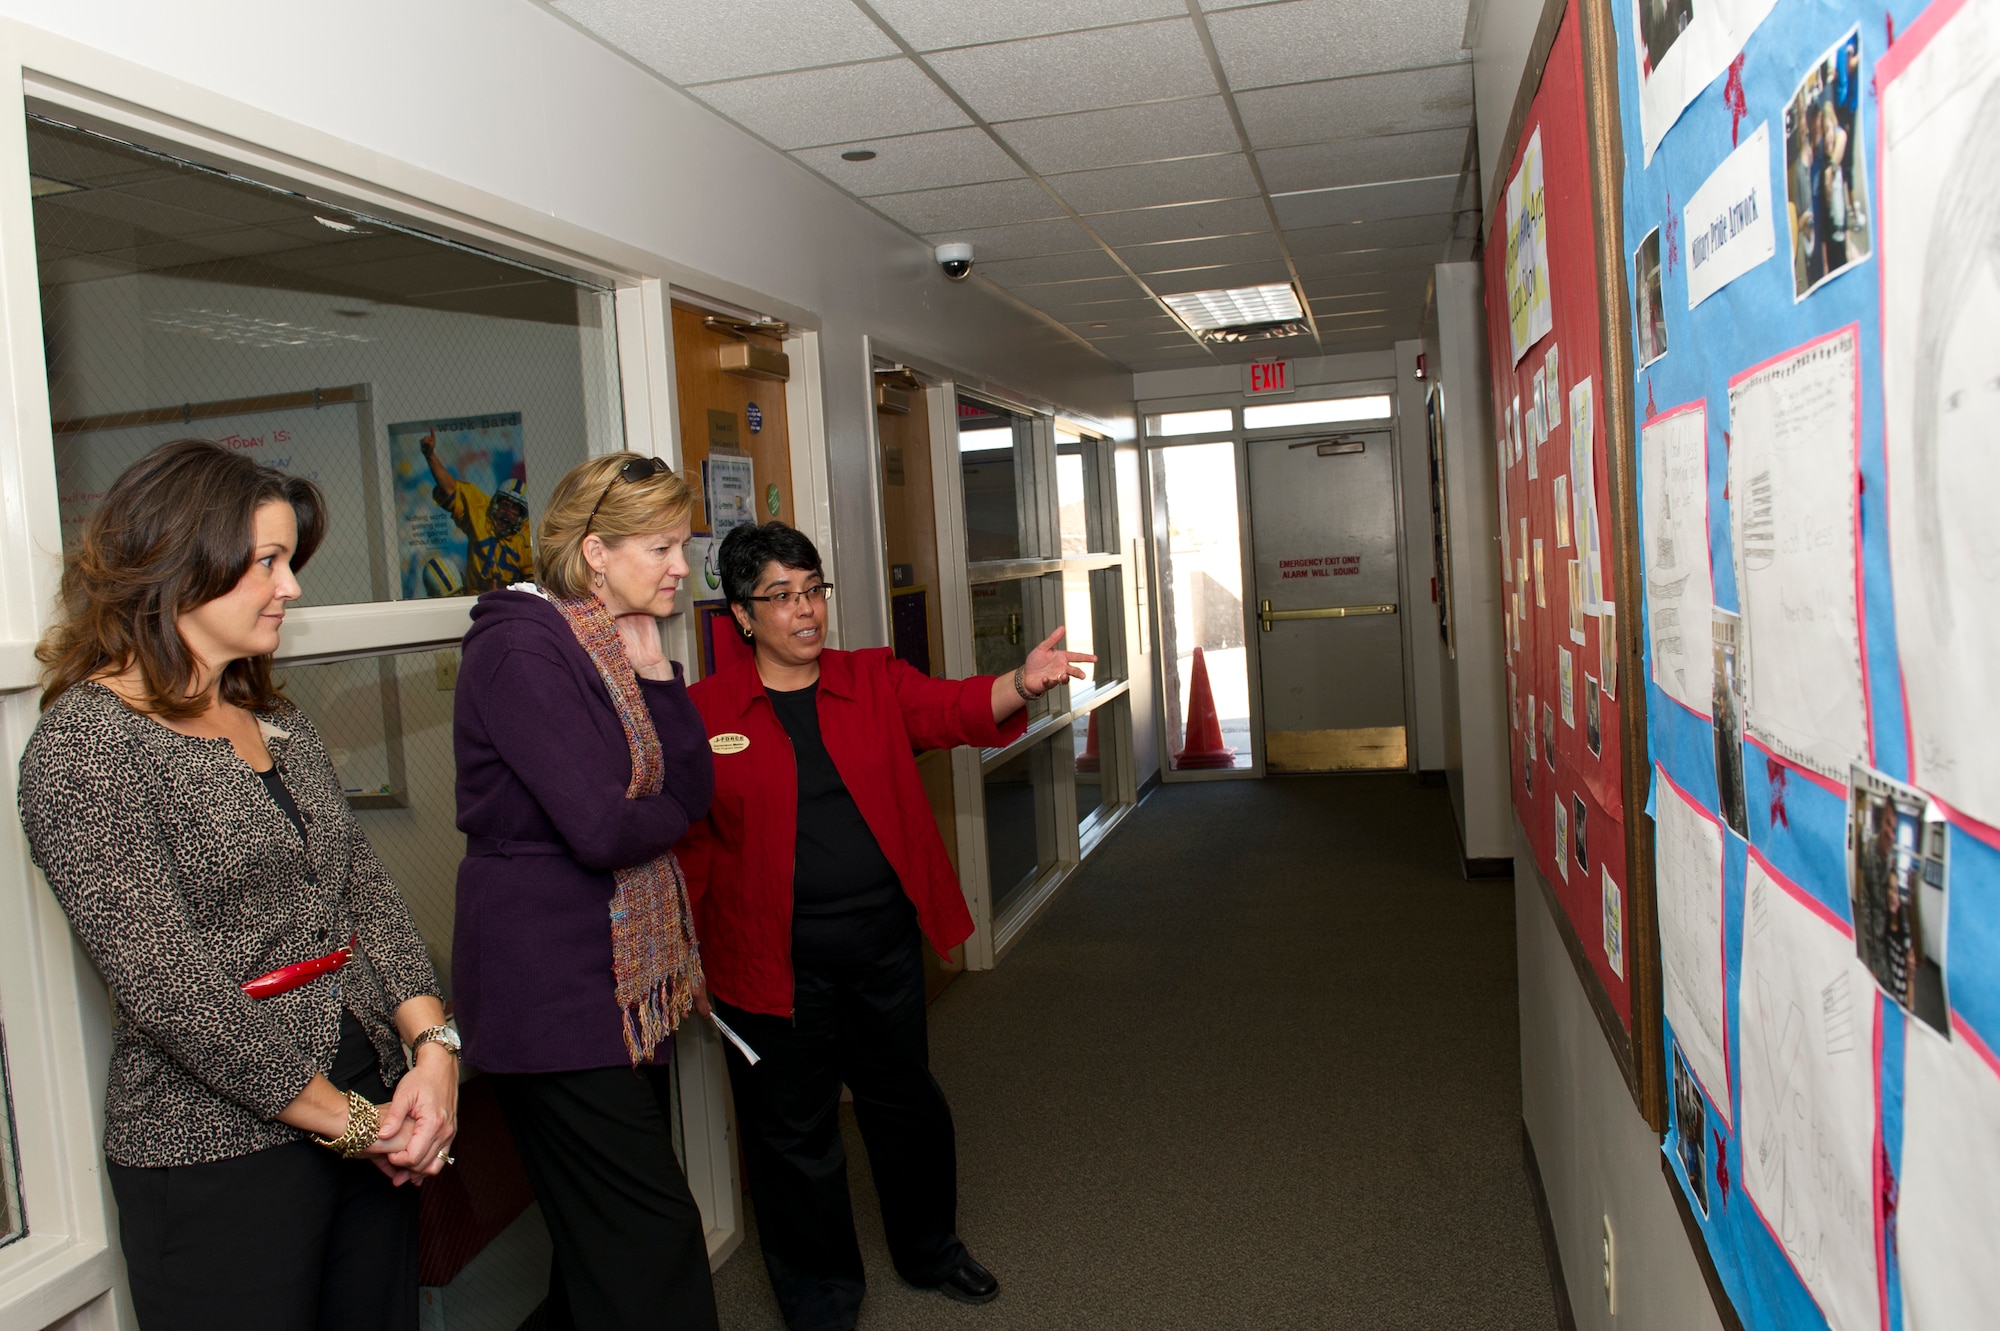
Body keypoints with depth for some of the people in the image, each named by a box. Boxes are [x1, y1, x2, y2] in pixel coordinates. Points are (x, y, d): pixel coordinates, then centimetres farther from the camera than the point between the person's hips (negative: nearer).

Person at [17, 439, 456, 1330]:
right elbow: (170, 990, -18)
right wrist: (345, 1121, -13)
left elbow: (365, 892, 6)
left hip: (372, 1121, 7)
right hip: (218, 1151, -6)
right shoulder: (83, 745, -13)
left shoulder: (276, 722, 11)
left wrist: (434, 1045, -9)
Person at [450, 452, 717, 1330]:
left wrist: (652, 669, -5)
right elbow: (602, 829, -25)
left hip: (625, 977, 9)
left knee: (604, 1235, 17)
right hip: (553, 987, -9)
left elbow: (692, 788, 6)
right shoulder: (521, 650, -16)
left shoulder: (614, 645, 12)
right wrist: (671, 814, -3)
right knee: (647, 1238, -6)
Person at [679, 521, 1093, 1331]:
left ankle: (929, 1250, 44)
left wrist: (1019, 686, -36)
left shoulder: (875, 680, 2)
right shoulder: (704, 712, -5)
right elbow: (684, 840, 0)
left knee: (907, 1104, 19)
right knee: (794, 1132, 11)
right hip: (776, 963, -2)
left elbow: (953, 709, -15)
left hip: (884, 944, 3)